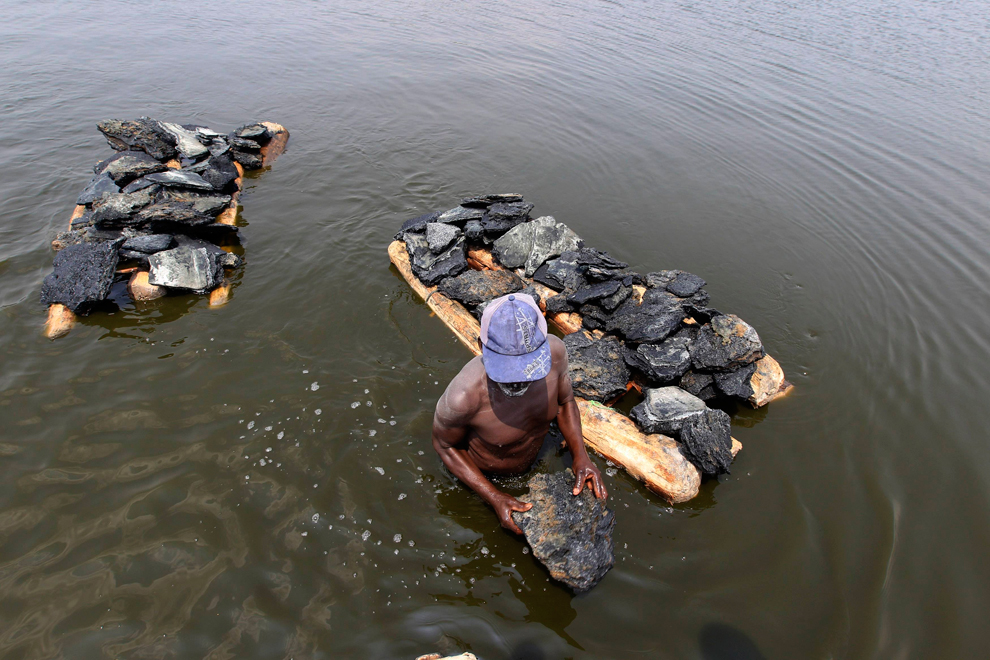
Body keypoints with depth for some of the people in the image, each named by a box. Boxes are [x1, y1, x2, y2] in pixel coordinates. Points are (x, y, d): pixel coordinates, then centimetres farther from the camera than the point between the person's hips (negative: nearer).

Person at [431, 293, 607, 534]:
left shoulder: (554, 351, -32)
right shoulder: (464, 396, -44)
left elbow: (565, 401, -9)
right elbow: (445, 445, -21)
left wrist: (581, 457, -22)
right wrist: (495, 498, -24)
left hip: (533, 464, 4)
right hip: (482, 474, -3)